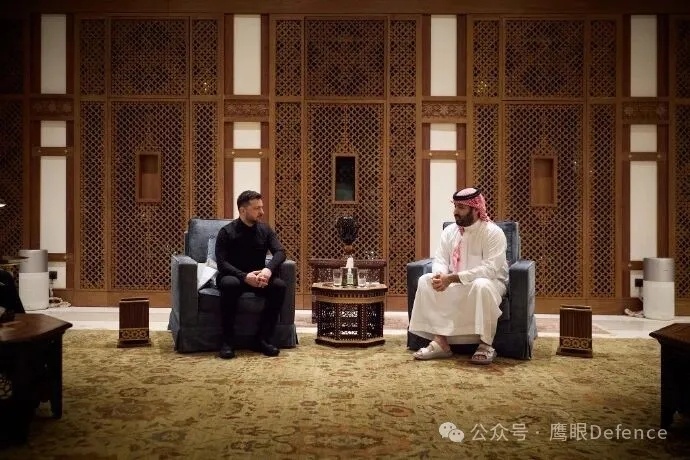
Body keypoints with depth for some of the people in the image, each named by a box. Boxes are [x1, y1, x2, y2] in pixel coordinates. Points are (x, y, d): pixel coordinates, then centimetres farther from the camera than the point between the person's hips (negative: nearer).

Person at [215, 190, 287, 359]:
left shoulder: (265, 230, 4)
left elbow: (280, 252, -8)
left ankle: (262, 338, -20)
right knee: (230, 284, -39)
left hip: (258, 277, 4)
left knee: (280, 285, -27)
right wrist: (244, 276, -33)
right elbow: (222, 263, -16)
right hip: (234, 276, -3)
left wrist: (268, 270, -30)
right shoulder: (226, 232, -8)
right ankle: (227, 340, -28)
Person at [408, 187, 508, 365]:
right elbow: (440, 260, 2)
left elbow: (490, 269, -26)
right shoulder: (449, 231, 3)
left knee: (481, 286, -40)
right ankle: (440, 341, -20)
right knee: (425, 281, -17)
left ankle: (486, 345, -25)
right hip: (454, 283, 6)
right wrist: (439, 275, -25)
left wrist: (452, 278, -31)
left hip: (489, 282, -6)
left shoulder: (493, 232, -16)